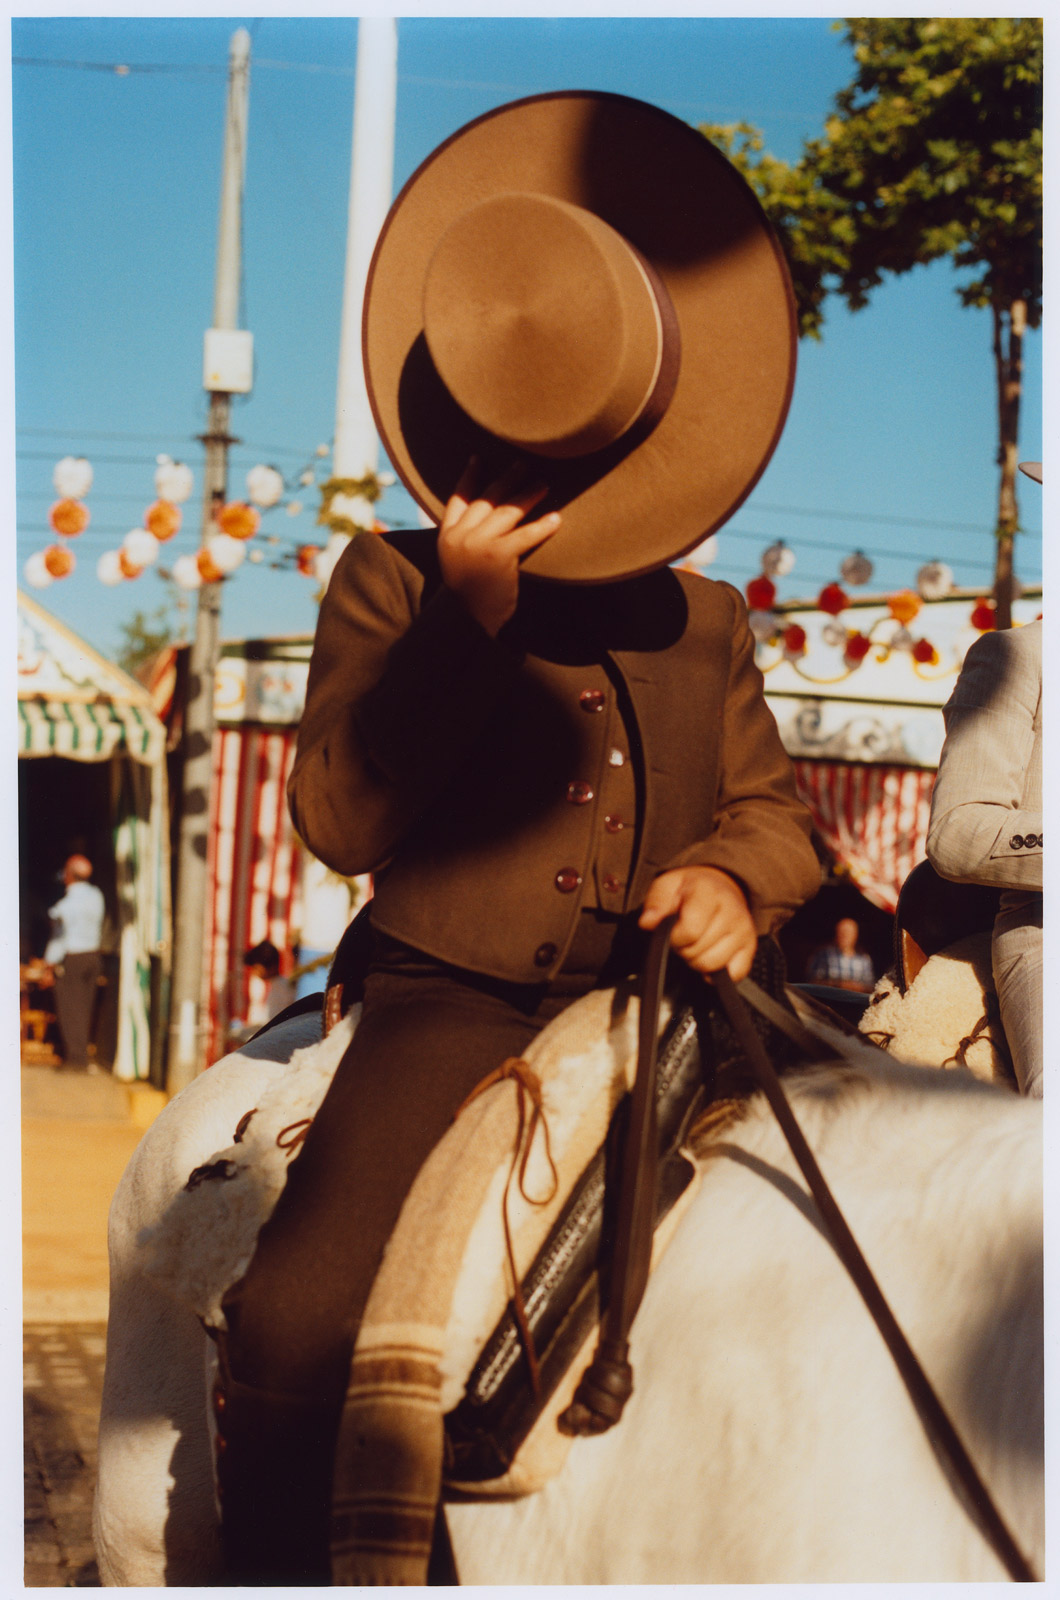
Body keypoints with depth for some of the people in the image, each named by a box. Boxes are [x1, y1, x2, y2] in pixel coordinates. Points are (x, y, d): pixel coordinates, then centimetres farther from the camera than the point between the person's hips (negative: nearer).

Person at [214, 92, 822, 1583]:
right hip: (455, 1013, -4)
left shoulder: (704, 619, 17)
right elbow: (338, 821, -5)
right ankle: (274, 1562, 0)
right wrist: (466, 622, -14)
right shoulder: (391, 584, 5)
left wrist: (733, 874, -7)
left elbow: (772, 803, 19)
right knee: (295, 1322, -26)